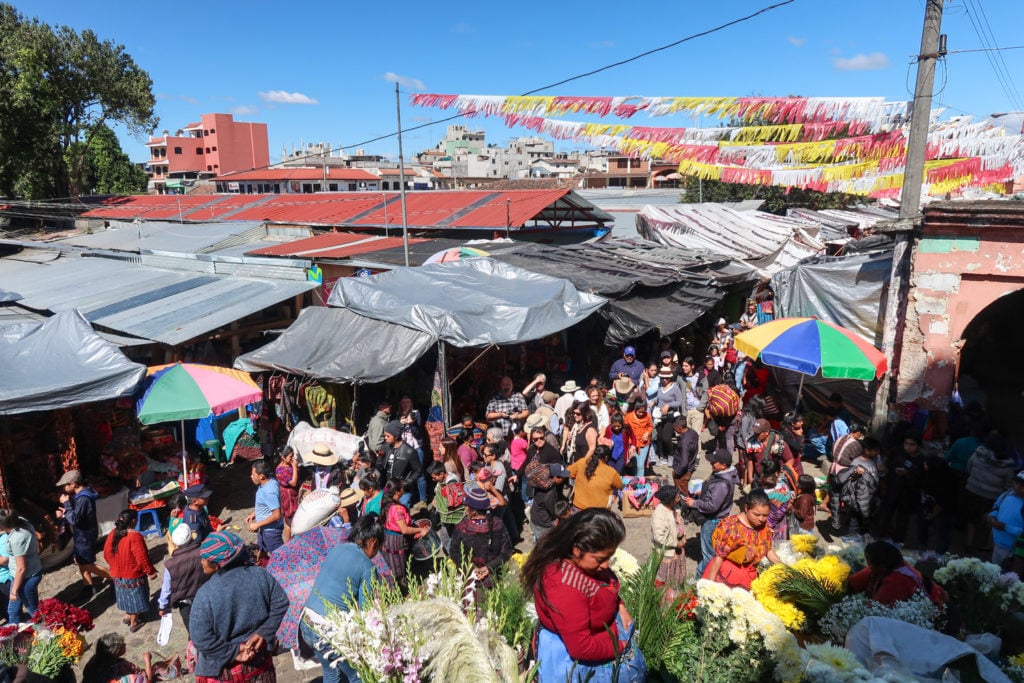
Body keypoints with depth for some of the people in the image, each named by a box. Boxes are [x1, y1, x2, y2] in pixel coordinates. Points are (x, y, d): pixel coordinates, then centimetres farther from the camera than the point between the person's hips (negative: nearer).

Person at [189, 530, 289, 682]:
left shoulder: (206, 593, -25)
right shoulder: (260, 574, -13)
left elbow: (200, 638, -22)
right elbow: (281, 602, -8)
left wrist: (232, 653, -13)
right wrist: (263, 633, -7)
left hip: (224, 667, -3)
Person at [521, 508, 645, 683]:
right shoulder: (565, 589, -38)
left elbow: (604, 585, 11)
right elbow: (582, 648, -29)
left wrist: (619, 606, -3)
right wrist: (619, 646, -16)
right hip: (579, 660, -8)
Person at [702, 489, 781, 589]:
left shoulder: (764, 526, -5)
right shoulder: (731, 526, -22)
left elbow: (768, 550, 11)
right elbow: (719, 557, -18)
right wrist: (711, 583, -16)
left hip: (749, 576, 5)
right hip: (727, 574, -5)